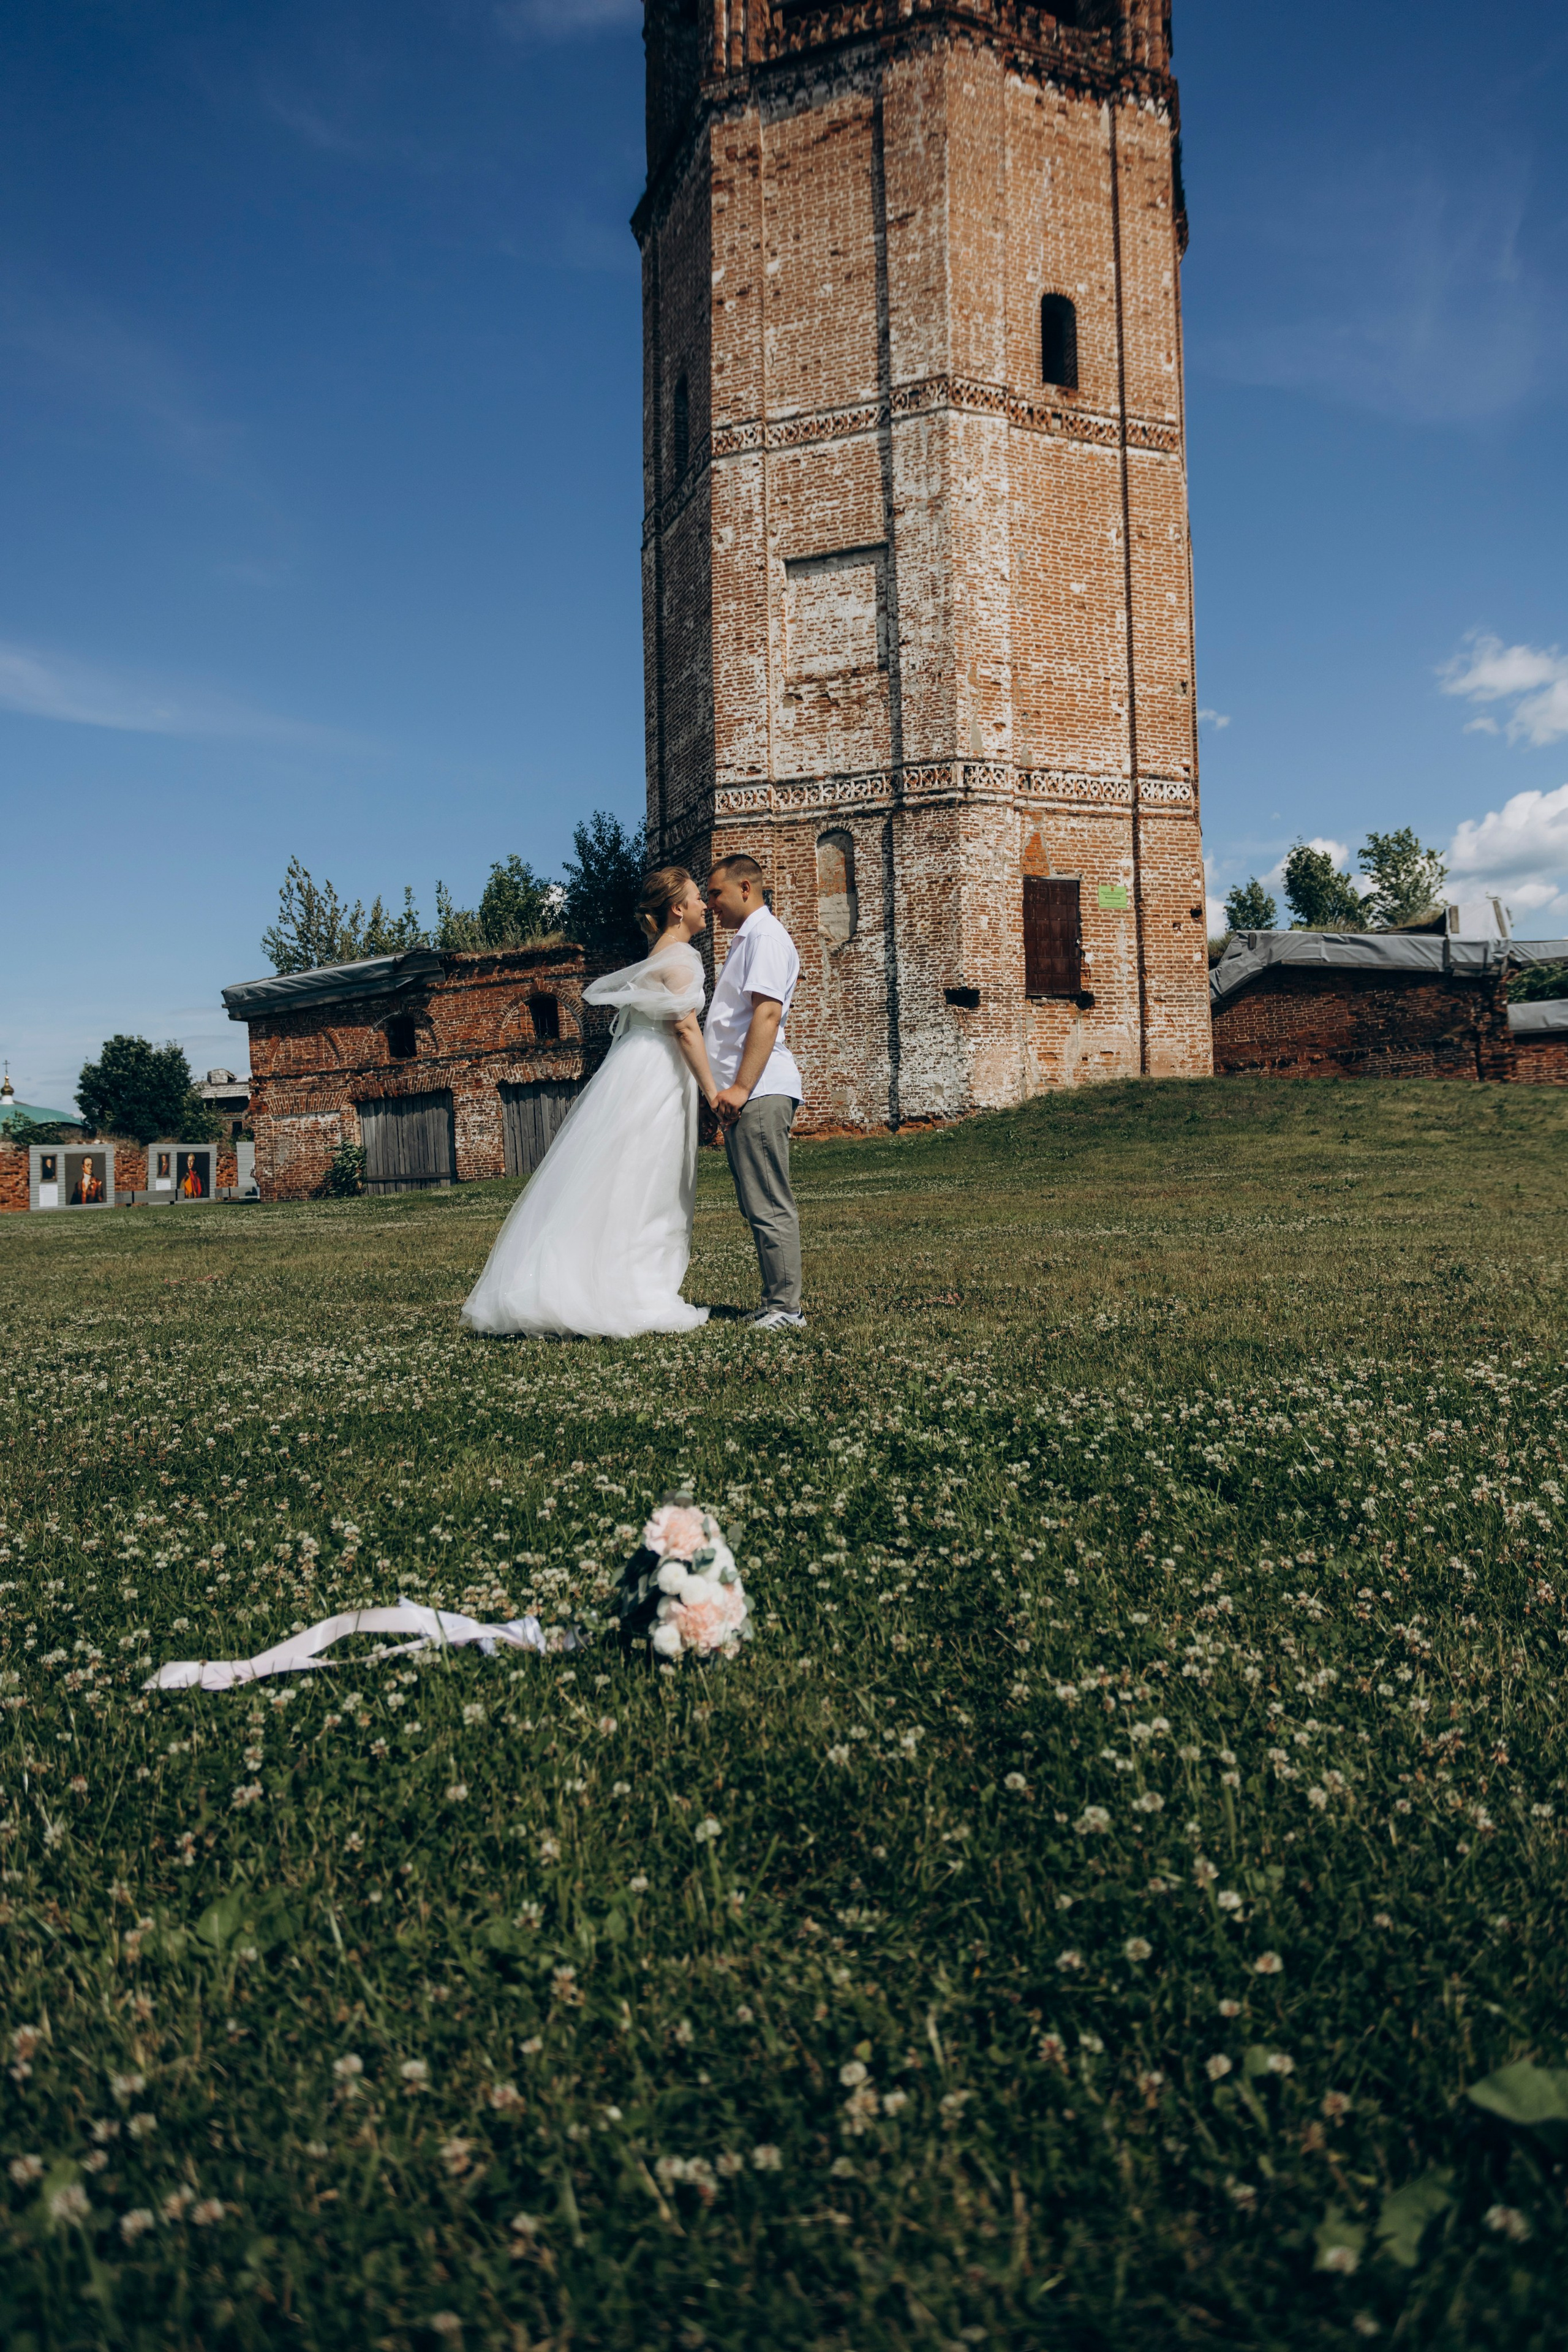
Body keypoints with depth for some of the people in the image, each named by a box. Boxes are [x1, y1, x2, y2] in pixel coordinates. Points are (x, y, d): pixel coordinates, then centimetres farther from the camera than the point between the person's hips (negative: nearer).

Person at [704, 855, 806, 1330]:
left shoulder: (766, 936, -7)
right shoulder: (744, 939, 25)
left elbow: (768, 1014, -18)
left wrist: (742, 1087, -23)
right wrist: (727, 1088, 19)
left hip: (760, 1093, -10)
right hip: (744, 1093, 10)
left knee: (769, 1206, -9)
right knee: (757, 1205, 10)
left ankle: (785, 1309, -6)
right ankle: (777, 1304, 14)